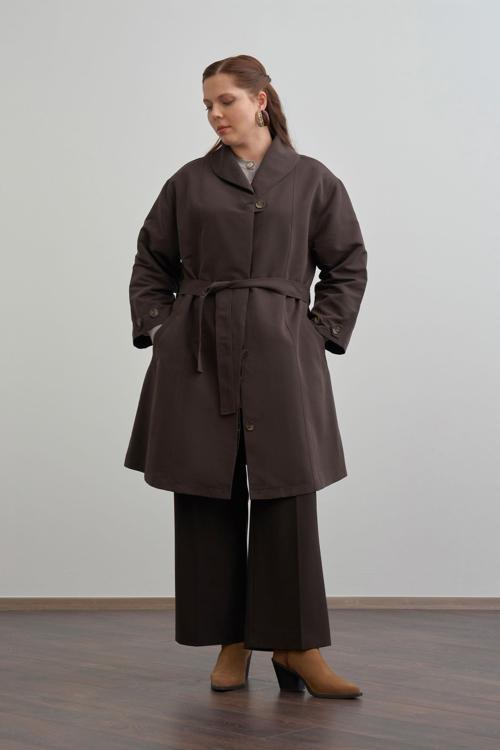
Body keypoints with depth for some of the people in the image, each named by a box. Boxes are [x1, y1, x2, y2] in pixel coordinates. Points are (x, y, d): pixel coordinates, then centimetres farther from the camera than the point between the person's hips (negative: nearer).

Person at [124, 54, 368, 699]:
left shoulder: (312, 181, 7)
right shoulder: (189, 182, 10)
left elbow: (348, 266, 11)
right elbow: (151, 263, 16)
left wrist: (321, 333, 2)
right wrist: (155, 328, 4)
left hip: (279, 357, -1)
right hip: (198, 356, 2)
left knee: (286, 496, -4)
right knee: (207, 500, 3)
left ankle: (296, 646, 6)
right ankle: (230, 643, 15)